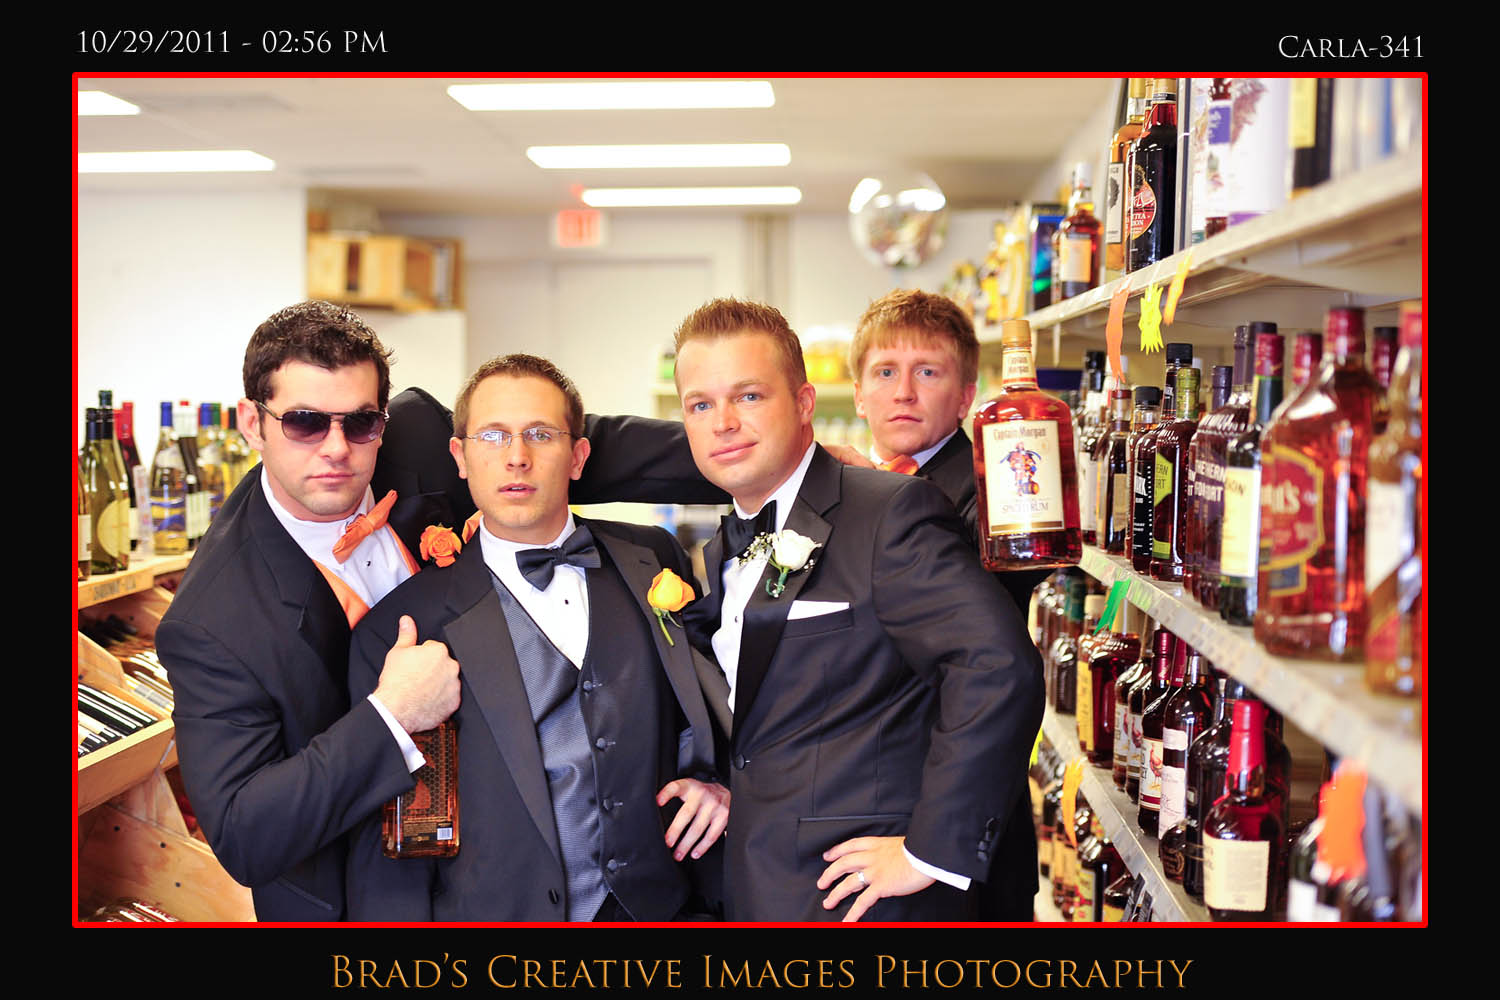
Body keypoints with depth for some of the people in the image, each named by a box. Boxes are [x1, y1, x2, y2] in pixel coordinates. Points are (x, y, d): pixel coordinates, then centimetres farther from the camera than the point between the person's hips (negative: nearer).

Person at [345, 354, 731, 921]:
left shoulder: (653, 560, 3)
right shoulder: (399, 624, -8)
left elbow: (704, 684, 17)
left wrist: (713, 776, 1)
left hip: (657, 907, 3)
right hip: (491, 916, -2)